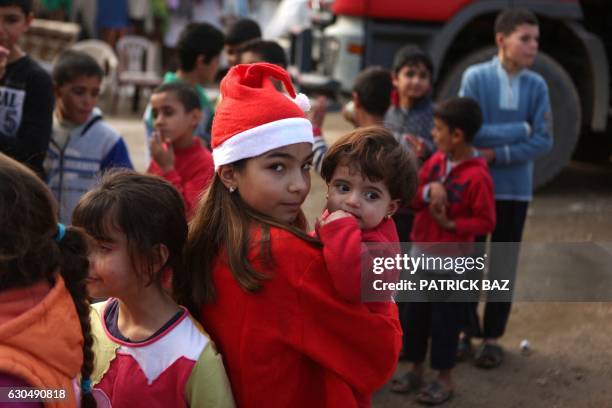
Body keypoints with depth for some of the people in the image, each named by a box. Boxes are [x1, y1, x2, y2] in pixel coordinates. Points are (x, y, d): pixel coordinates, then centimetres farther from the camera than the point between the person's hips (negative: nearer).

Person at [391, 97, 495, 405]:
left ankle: (445, 379, 21)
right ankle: (416, 369, 31)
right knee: (415, 313, 15)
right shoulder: (435, 161, 1)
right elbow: (411, 199, 4)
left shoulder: (477, 176, -19)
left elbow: (486, 222, -16)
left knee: (444, 319, 5)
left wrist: (451, 223, -24)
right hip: (420, 253, 7)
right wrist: (426, 191, -17)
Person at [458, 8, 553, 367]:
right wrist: (520, 128, -12)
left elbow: (544, 140, -7)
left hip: (515, 188, 2)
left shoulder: (537, 85, -4)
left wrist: (498, 154, -15)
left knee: (504, 265, 9)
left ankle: (493, 337, 20)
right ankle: (465, 330, 24)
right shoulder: (475, 77, -9)